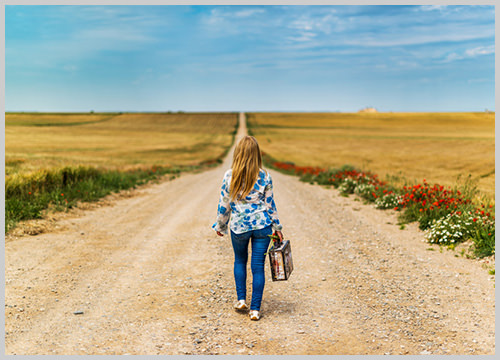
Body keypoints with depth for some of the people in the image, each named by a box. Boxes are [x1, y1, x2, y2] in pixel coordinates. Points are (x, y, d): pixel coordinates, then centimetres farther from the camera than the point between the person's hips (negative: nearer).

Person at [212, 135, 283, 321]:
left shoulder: (229, 176, -7)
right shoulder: (264, 176, -6)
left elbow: (223, 204, -1)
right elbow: (270, 204, 1)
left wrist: (220, 225, 14)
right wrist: (277, 226, 12)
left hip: (238, 226, 0)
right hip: (262, 226, 0)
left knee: (240, 261, 24)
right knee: (258, 267, 5)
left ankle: (241, 300, 21)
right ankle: (255, 309, 8)